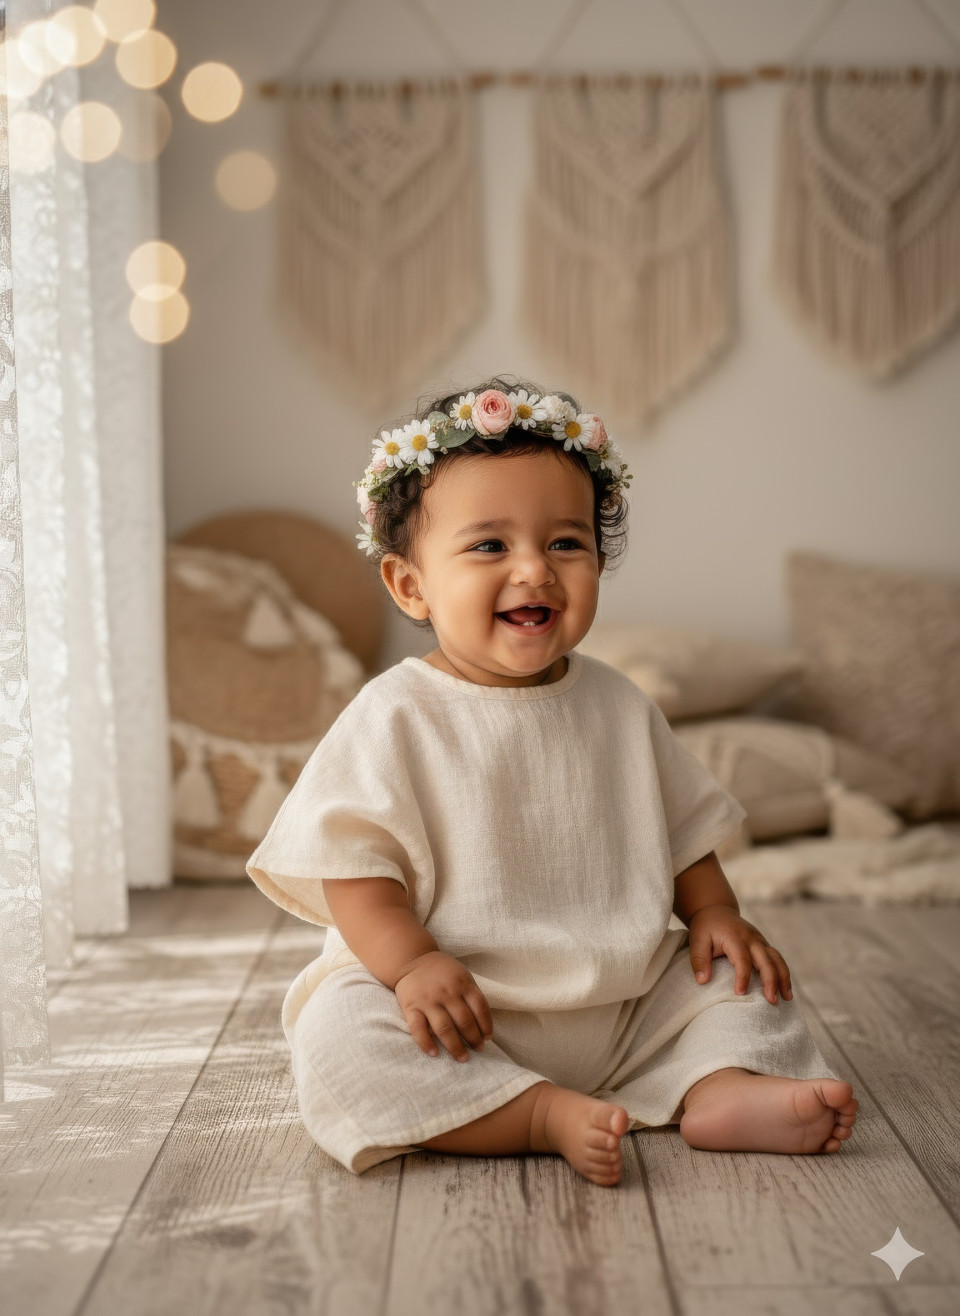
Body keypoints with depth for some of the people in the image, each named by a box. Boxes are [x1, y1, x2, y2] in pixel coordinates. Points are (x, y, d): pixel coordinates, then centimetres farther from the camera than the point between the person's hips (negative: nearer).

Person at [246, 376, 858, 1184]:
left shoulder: (619, 707, 7)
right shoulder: (395, 719, -8)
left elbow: (681, 829, 16)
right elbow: (351, 861, -12)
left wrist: (715, 913, 0)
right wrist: (410, 962, -25)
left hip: (629, 1007, 4)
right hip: (466, 1022, -4)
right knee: (338, 1036, -28)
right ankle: (546, 1117, -29)